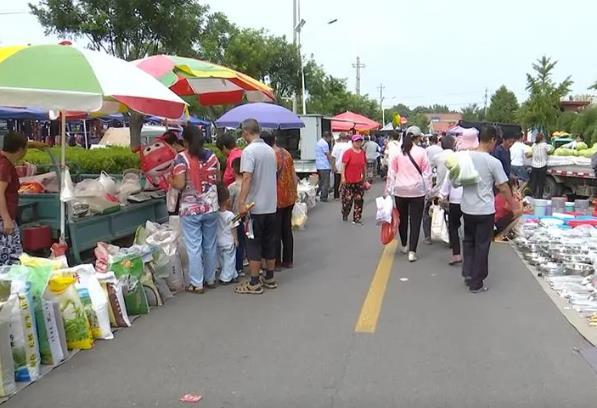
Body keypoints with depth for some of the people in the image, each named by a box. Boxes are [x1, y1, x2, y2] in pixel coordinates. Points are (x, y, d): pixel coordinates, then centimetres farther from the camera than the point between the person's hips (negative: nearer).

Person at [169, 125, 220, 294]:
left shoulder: (181, 158, -10)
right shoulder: (212, 156, 4)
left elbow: (179, 185, -15)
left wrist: (169, 179, 5)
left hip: (190, 209, -4)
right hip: (211, 207, 4)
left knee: (194, 247, 3)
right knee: (210, 245, 15)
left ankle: (196, 284, 9)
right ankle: (210, 279, 26)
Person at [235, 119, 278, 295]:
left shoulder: (249, 151, -14)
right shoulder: (270, 150, 11)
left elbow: (247, 178, -23)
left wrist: (242, 202, -26)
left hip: (255, 206, -7)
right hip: (271, 205, 7)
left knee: (254, 245, 1)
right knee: (270, 242, 14)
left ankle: (254, 283, 6)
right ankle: (269, 278, 23)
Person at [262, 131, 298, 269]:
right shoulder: (286, 153, 5)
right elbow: (294, 175, 9)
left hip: (277, 199, -7)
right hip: (290, 197, 7)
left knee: (276, 231, 4)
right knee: (287, 229, 15)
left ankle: (276, 262, 12)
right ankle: (288, 260, 22)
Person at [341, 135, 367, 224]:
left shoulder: (363, 153, 7)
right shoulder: (348, 152, -9)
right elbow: (343, 165, -12)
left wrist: (365, 177, 16)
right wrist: (343, 177, -17)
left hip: (359, 181, 5)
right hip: (348, 181, -5)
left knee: (359, 200, 4)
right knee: (347, 199, 3)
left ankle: (357, 218, 12)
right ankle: (344, 215, 28)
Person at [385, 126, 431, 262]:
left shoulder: (398, 152, -1)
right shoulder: (421, 152, -6)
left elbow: (391, 172, 2)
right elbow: (426, 173, -3)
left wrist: (388, 189, 7)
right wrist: (428, 189, 5)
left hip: (400, 190, 2)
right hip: (417, 191, -2)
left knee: (402, 219, 18)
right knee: (415, 221, 1)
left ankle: (404, 246, 32)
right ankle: (412, 251, -4)